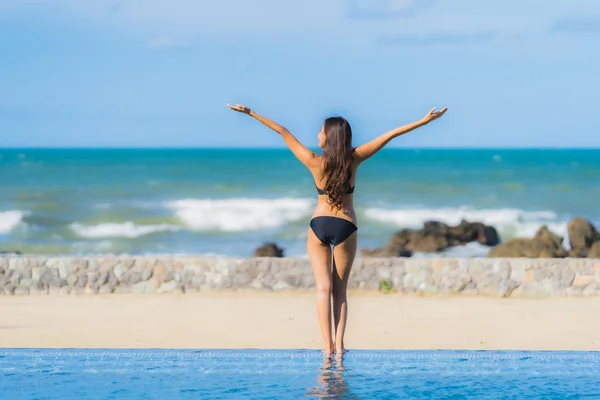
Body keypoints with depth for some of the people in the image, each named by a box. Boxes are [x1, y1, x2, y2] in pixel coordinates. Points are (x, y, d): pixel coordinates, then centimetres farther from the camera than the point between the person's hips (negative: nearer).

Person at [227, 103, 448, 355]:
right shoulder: (354, 159, -9)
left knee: (323, 287, 0)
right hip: (346, 227, 1)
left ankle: (328, 345, -11)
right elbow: (390, 135, -6)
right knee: (340, 289, 9)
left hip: (319, 225, -1)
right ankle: (339, 344, -2)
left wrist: (250, 113, -3)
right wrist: (425, 120, -5)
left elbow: (283, 132, -6)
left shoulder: (314, 162, -12)